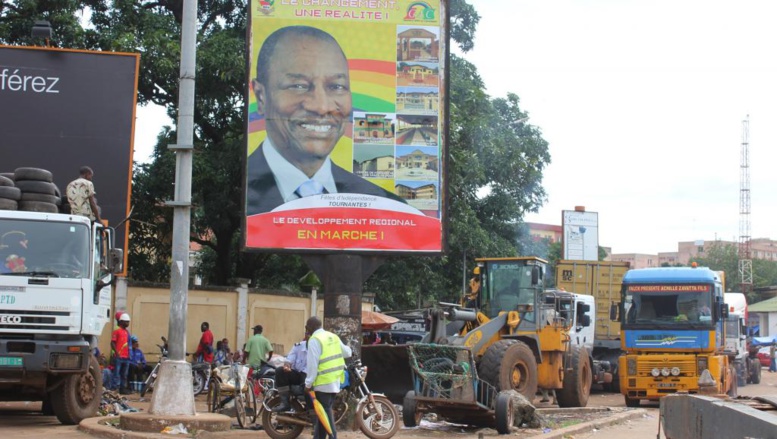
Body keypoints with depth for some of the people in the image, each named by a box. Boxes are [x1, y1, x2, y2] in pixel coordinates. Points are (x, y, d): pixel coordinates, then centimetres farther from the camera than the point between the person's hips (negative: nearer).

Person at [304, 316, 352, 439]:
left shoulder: (314, 340, -13)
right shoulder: (333, 337, 10)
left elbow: (312, 364, -17)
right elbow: (347, 352, 21)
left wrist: (308, 384, -11)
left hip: (323, 382, -8)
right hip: (335, 381, 8)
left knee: (325, 411, -4)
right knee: (323, 410, 15)